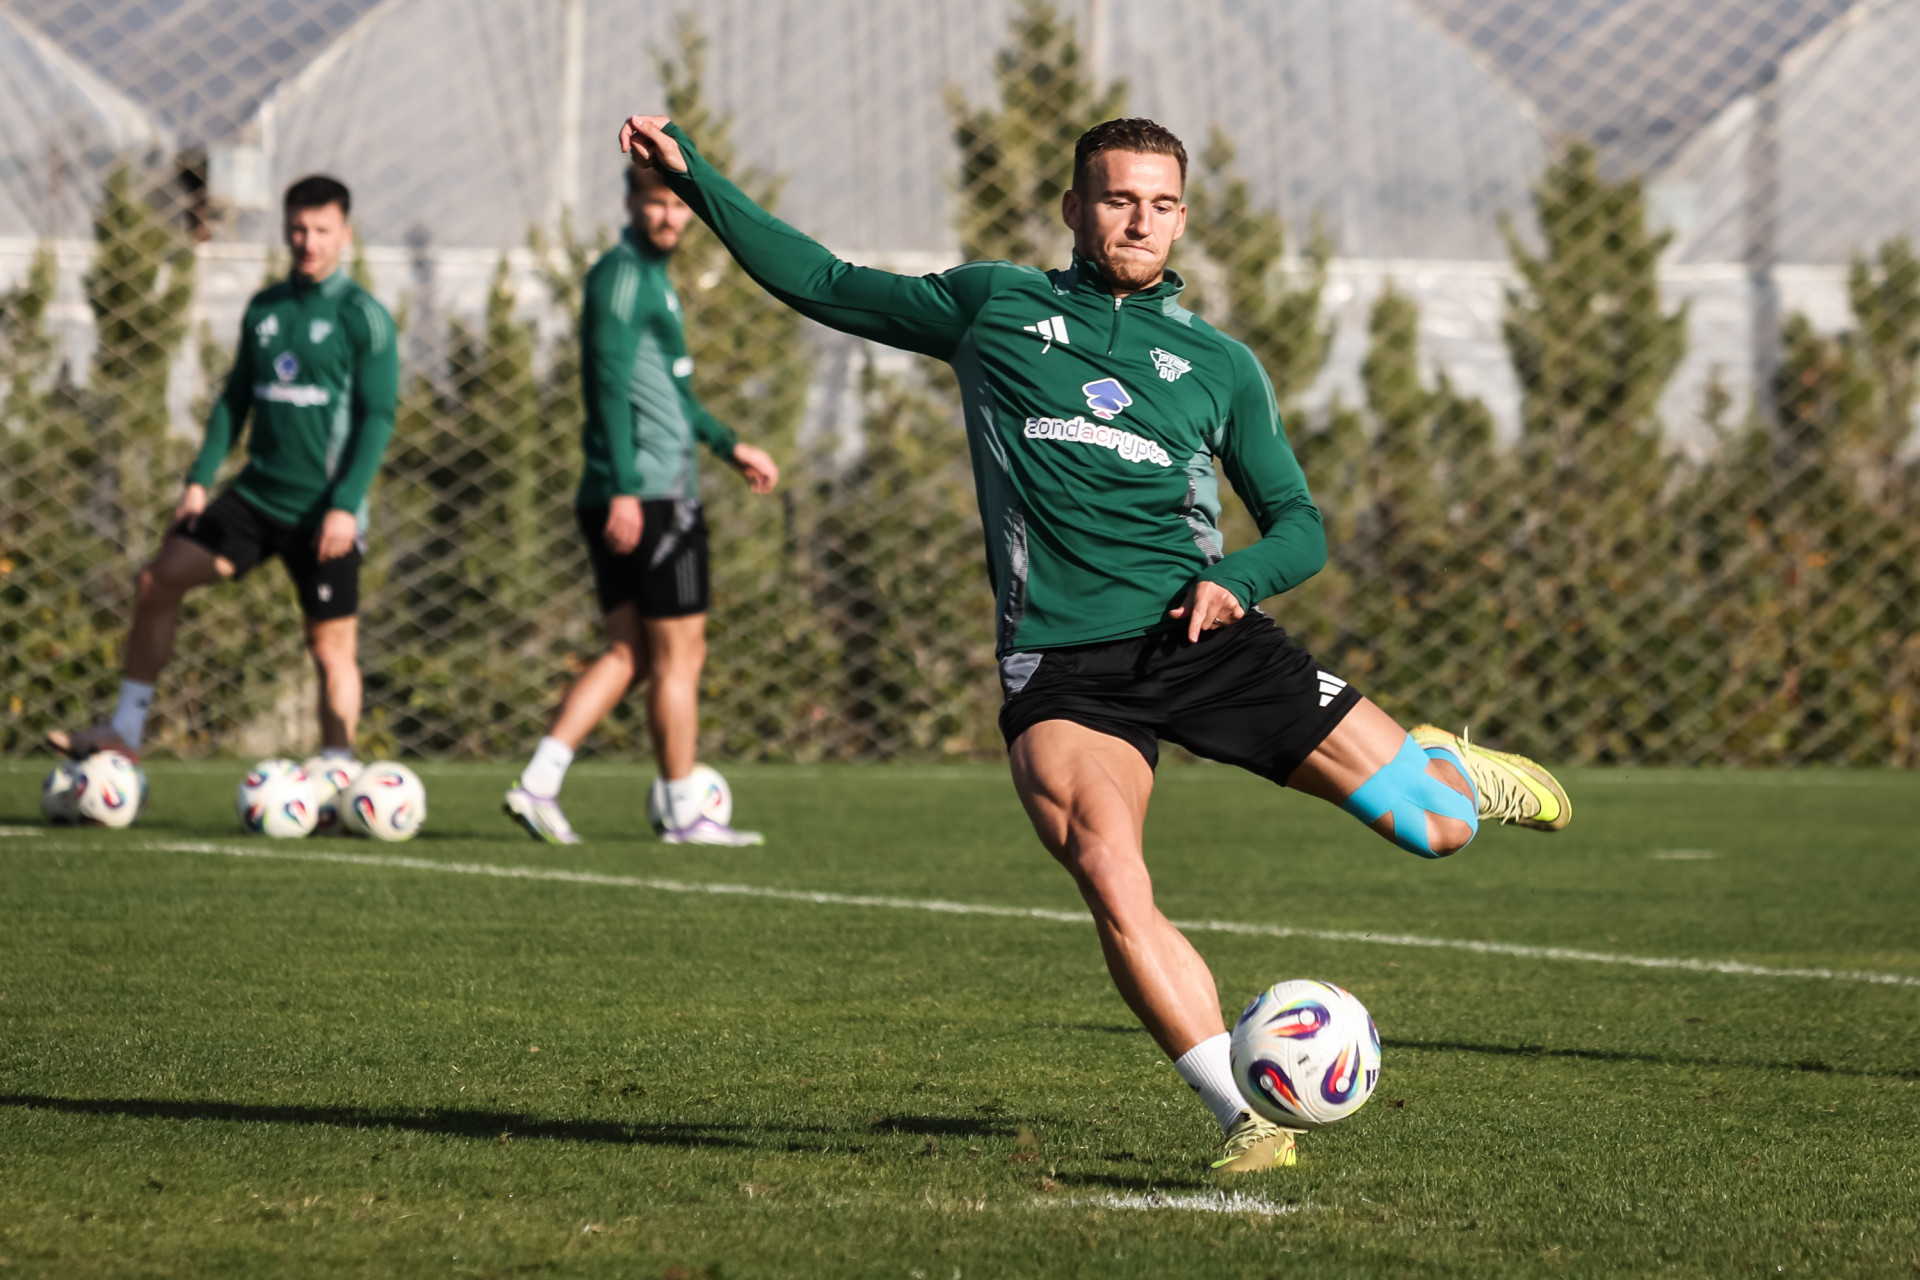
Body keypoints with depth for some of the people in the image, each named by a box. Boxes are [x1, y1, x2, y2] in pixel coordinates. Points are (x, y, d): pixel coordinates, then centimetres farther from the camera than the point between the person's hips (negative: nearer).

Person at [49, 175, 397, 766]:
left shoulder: (364, 317, -8)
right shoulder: (264, 308, 10)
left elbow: (377, 416, -11)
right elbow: (236, 398, 16)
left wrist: (346, 506, -19)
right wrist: (199, 479, 8)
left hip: (322, 513, -6)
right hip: (257, 493, 6)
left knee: (332, 646, -3)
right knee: (158, 582, 0)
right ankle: (124, 731, 8)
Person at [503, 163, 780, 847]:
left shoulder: (650, 276, 20)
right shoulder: (623, 274, -11)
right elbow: (610, 383, -20)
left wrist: (728, 444, 36)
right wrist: (623, 489, -25)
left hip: (626, 501, 10)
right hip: (654, 497, -10)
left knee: (627, 654, 10)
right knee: (679, 655, -1)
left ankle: (538, 783, 2)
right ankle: (682, 811, 6)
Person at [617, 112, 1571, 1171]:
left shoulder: (1219, 365, 15)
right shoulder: (994, 306, 13)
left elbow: (1299, 524, 17)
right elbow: (821, 285, 19)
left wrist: (1237, 579, -5)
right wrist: (692, 177, 13)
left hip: (1202, 639, 1)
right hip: (1061, 666, -1)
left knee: (1436, 827, -2)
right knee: (1112, 888, -27)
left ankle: (1438, 769, 36)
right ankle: (1244, 1117, -19)